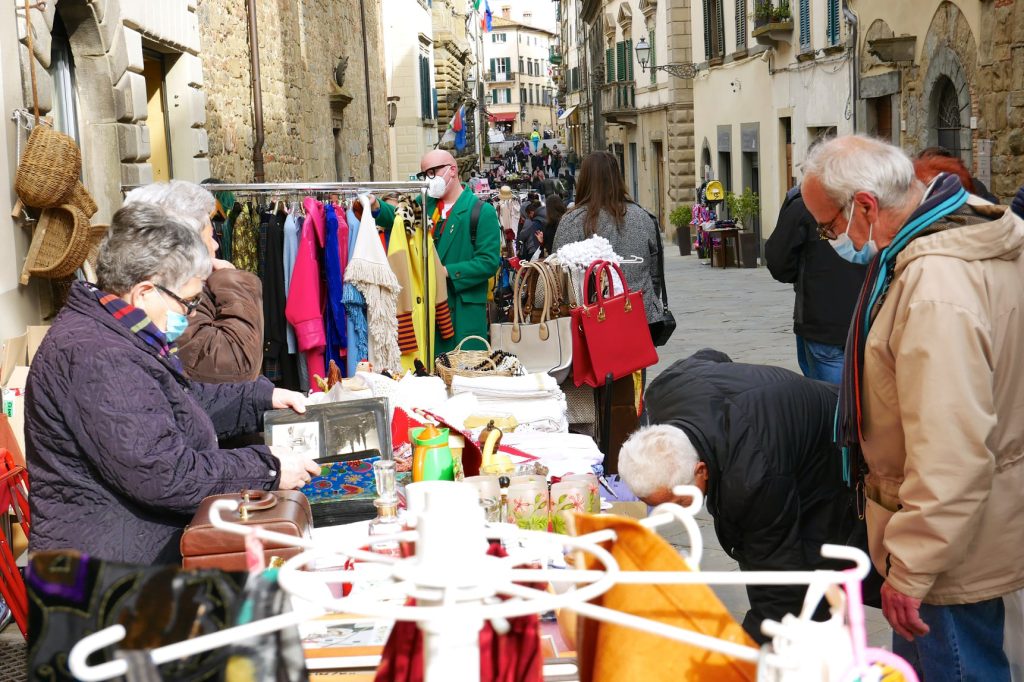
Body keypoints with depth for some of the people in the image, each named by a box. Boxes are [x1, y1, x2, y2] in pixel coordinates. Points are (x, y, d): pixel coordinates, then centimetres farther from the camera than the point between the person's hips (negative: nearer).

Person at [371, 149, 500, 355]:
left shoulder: (482, 211, -5)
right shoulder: (425, 204, 15)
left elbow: (489, 262, -12)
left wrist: (447, 271, -16)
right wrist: (376, 207, -19)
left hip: (465, 310, -5)